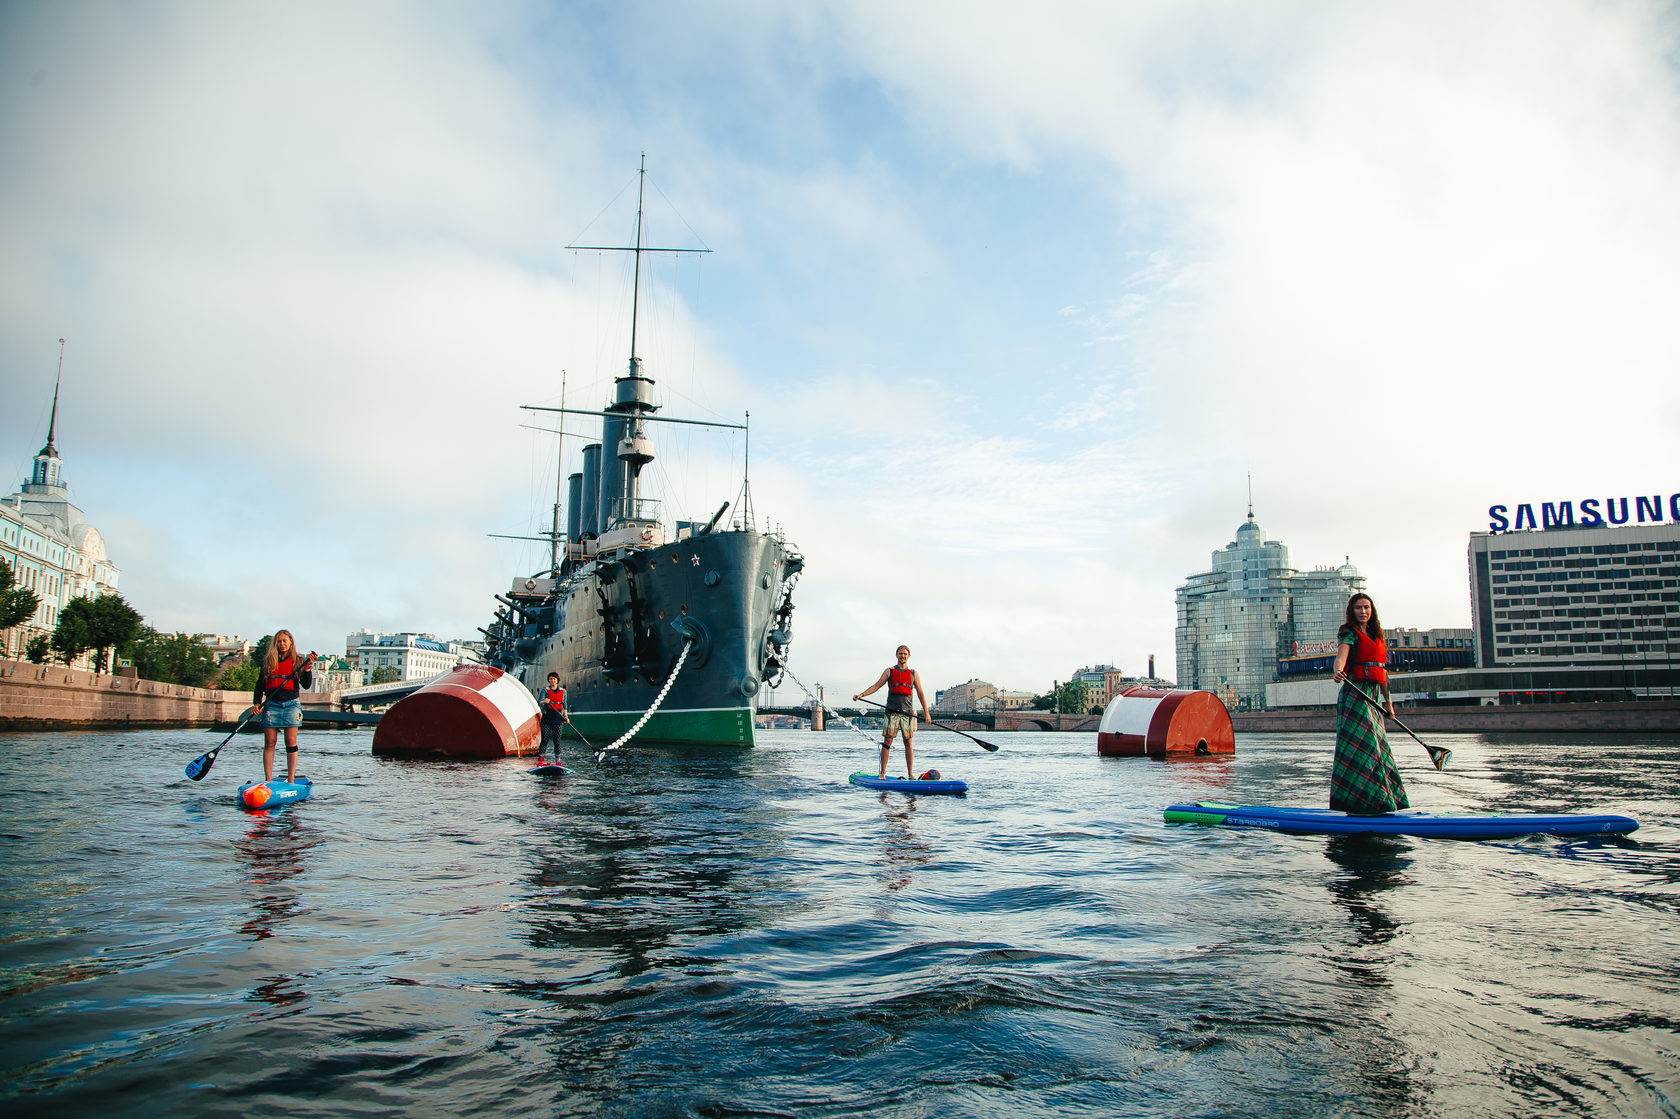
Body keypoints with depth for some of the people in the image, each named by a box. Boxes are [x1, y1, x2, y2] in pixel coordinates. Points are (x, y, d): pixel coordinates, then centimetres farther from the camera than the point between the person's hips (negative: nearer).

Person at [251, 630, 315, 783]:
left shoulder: (297, 661, 7)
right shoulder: (268, 662, 11)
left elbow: (306, 685, 0)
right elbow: (259, 686, 11)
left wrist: (307, 669, -15)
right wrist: (256, 703, -4)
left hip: (291, 704, -1)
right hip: (271, 704, 1)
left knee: (291, 743, -3)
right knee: (269, 743, 0)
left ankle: (291, 780, -1)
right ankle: (268, 780, 4)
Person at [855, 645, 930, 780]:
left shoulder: (913, 673, 14)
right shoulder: (889, 671, 12)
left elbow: (920, 693, 12)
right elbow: (877, 685, 6)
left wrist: (926, 712, 6)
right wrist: (861, 694, -7)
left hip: (908, 712, 1)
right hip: (892, 711, -1)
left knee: (909, 743, 0)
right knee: (887, 742, -4)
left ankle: (910, 774, 4)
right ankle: (882, 773, 0)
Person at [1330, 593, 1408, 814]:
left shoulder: (1377, 636, 19)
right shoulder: (1349, 633, -4)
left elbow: (1381, 670, 23)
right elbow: (1341, 654, -25)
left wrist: (1388, 700, 20)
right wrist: (1338, 671, -46)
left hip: (1375, 696, 8)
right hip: (1356, 694, -8)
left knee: (1378, 748, 9)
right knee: (1363, 745, -14)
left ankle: (1380, 800, 16)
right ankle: (1358, 801, -15)